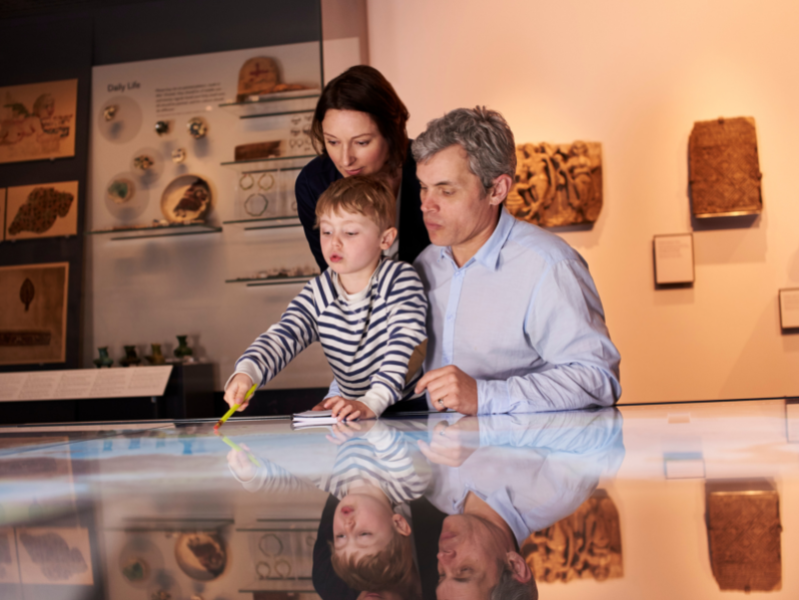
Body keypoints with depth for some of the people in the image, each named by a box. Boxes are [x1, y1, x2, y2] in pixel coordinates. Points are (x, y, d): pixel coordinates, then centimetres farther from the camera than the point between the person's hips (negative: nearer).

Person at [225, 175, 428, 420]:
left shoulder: (401, 279, -11)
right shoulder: (317, 294, 2)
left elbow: (405, 345, -22)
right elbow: (282, 336, -9)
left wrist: (371, 404, -36)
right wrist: (246, 373, -32)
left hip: (407, 408, -3)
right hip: (350, 405, 3)